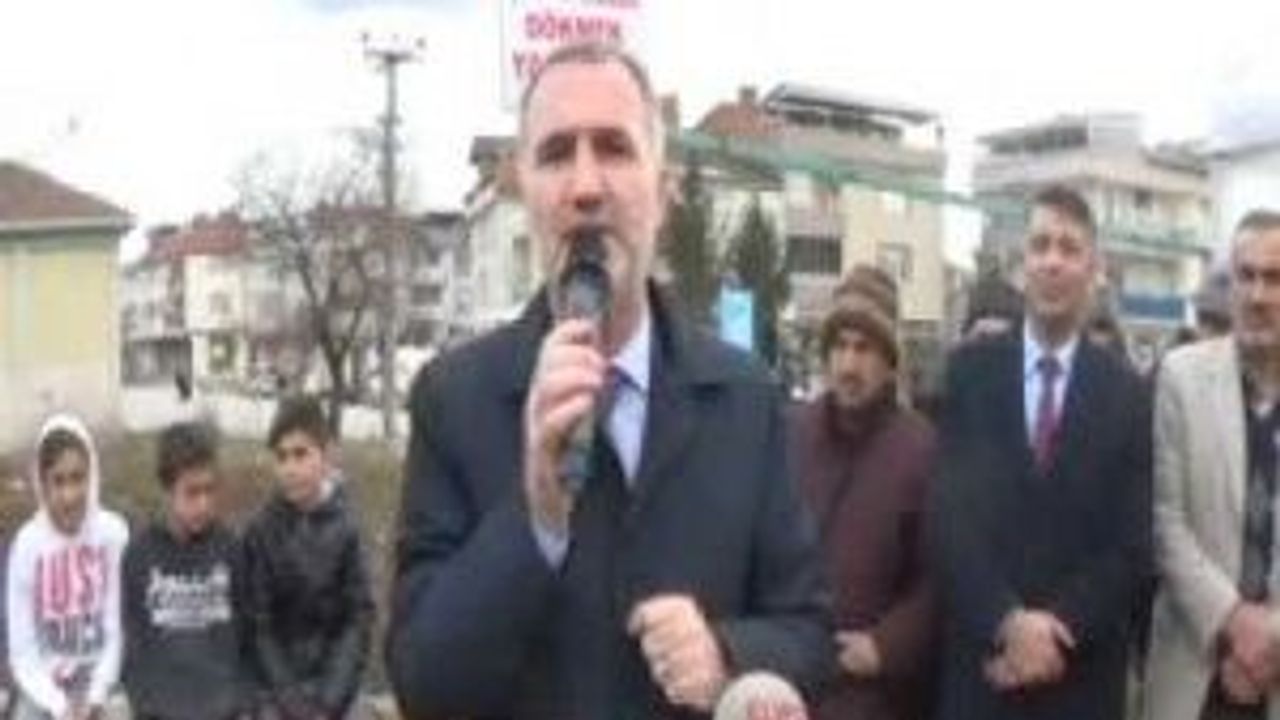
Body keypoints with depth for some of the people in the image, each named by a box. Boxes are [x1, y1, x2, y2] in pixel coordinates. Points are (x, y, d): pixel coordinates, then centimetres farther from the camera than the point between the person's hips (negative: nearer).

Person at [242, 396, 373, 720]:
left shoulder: (347, 527, -8)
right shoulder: (262, 530, -8)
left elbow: (358, 618, -7)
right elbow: (258, 623, -6)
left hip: (334, 681, 0)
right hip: (278, 687, 0)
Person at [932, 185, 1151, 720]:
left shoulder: (1127, 394, 0)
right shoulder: (970, 371, 1)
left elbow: (1133, 545, -3)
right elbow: (951, 514, -6)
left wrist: (1057, 627, -13)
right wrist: (1006, 622, -16)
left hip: (1082, 670, 0)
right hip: (979, 658, 0)